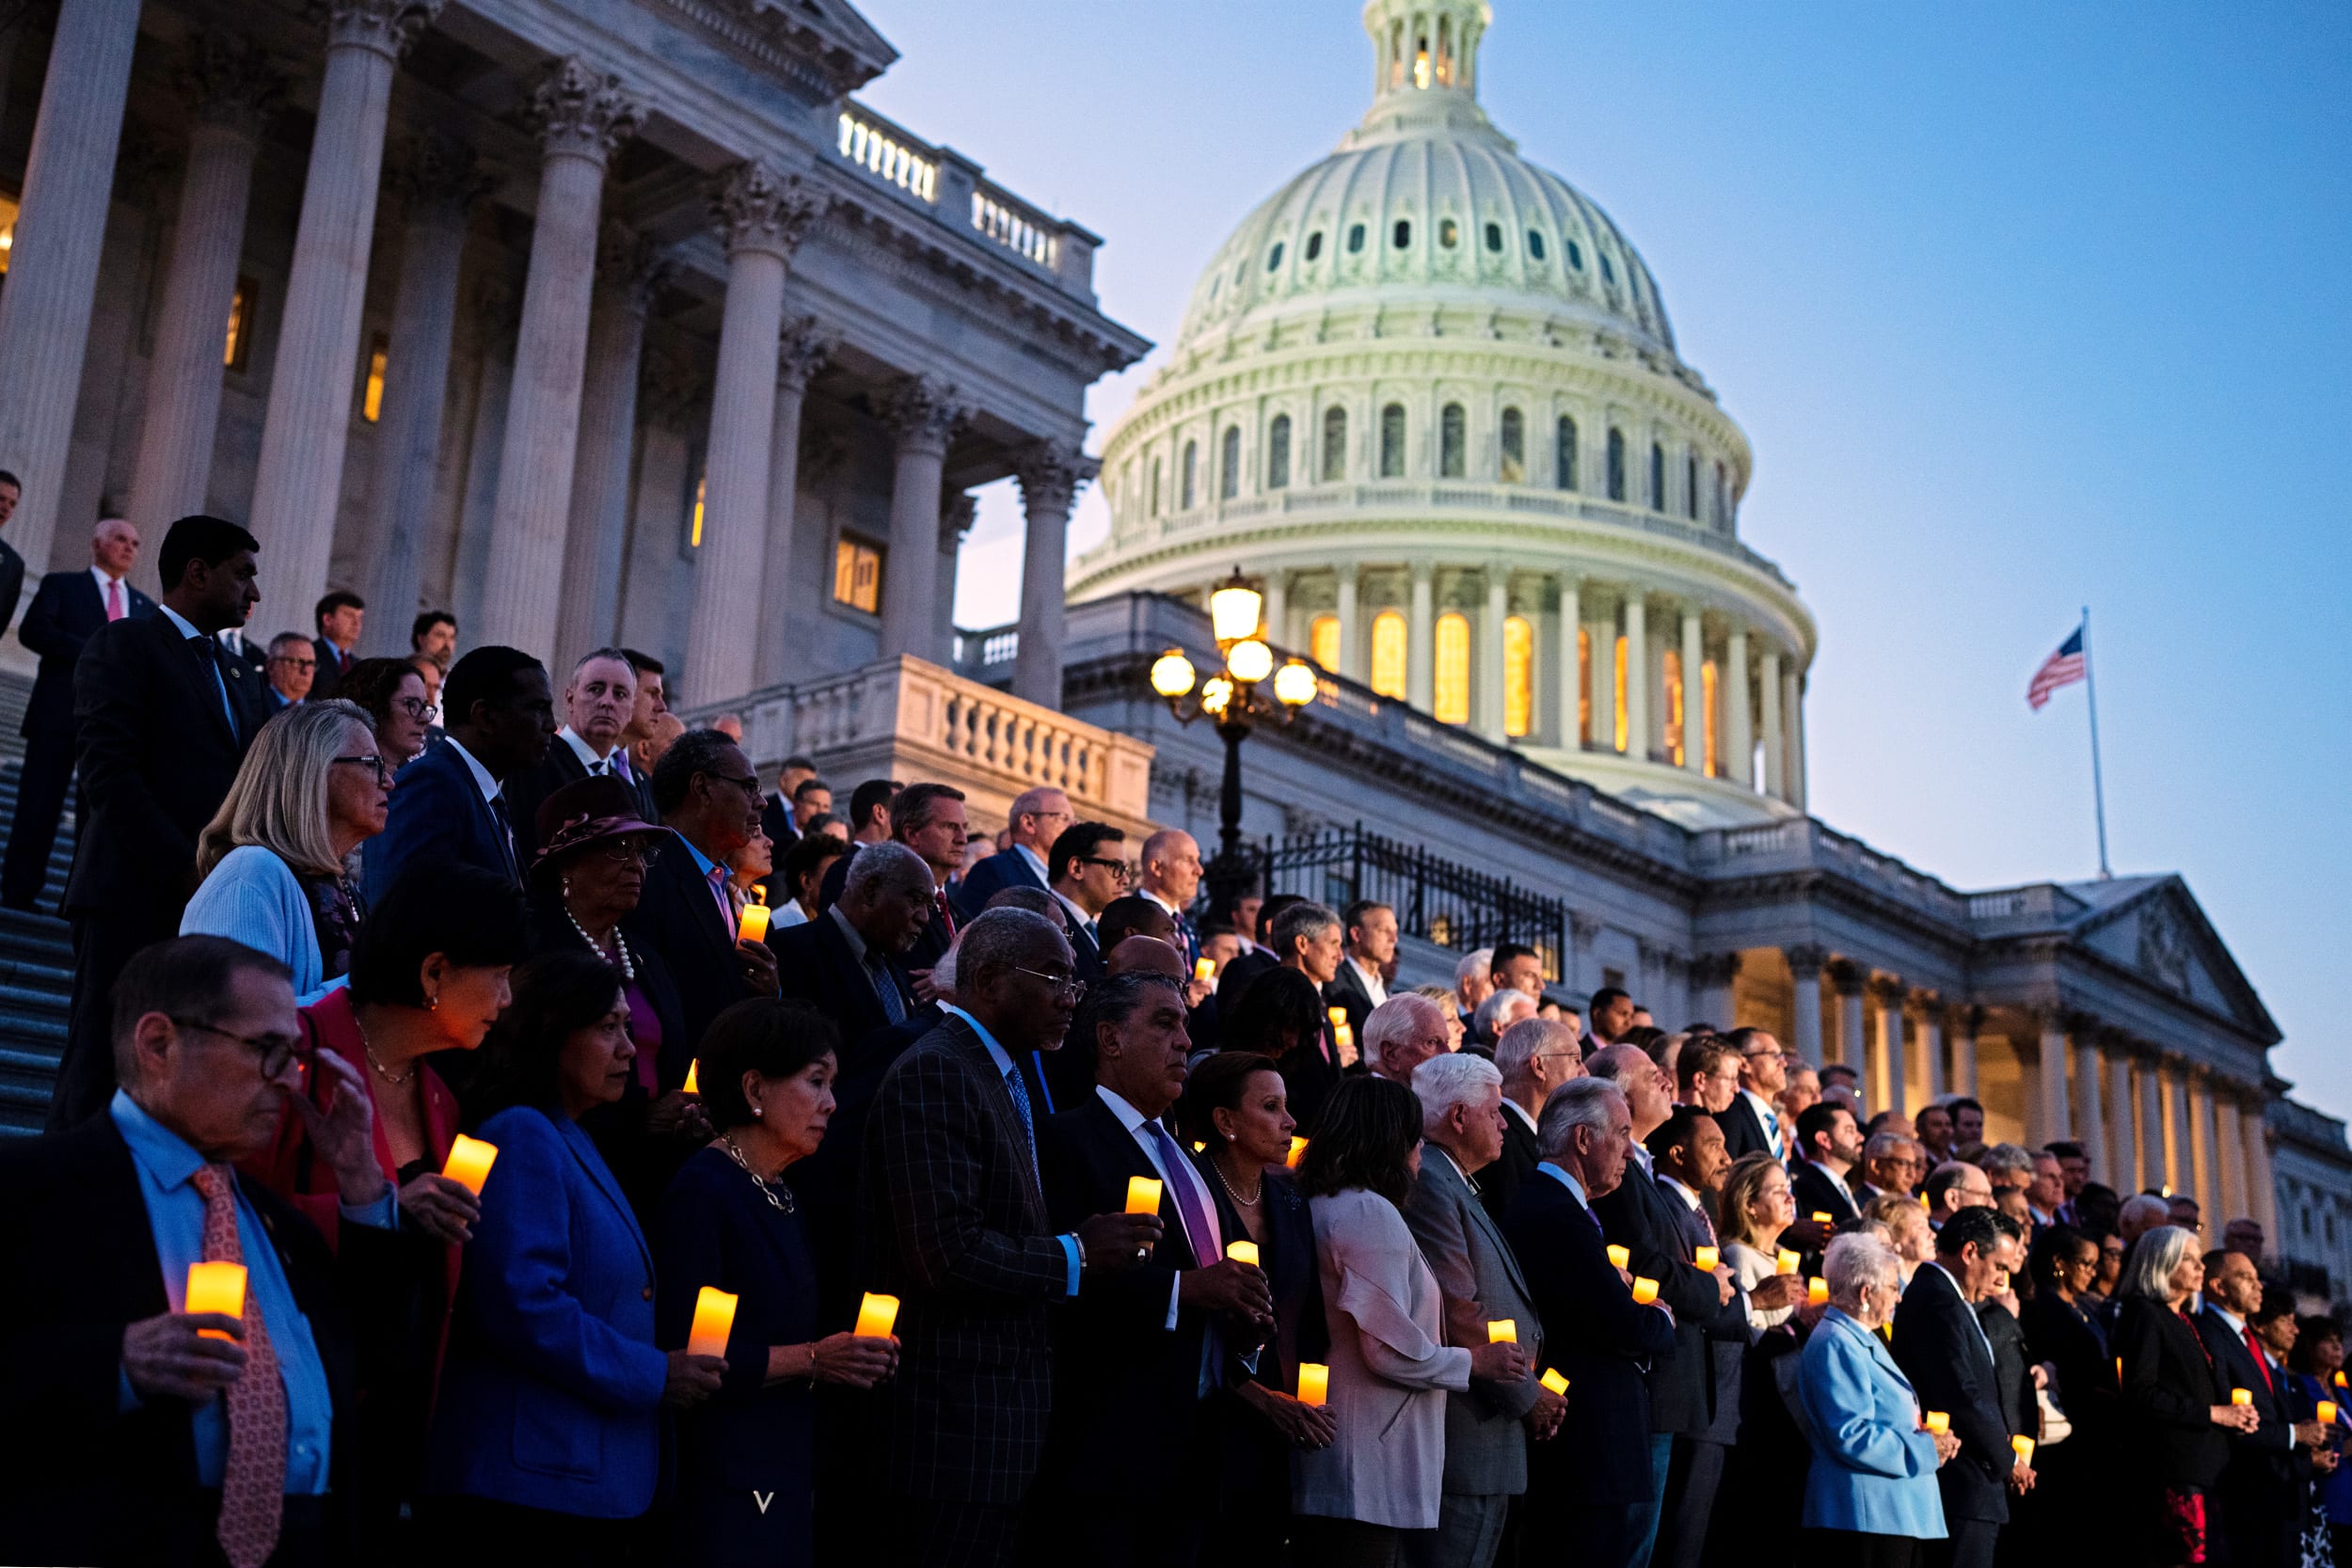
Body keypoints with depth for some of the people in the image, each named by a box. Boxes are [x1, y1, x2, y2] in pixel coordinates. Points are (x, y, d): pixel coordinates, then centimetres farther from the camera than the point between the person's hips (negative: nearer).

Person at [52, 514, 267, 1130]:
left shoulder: (238, 679, 23)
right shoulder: (123, 645, 2)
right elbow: (108, 771, -10)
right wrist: (186, 868, -16)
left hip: (210, 908, 6)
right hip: (135, 899, -6)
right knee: (100, 1068, -4)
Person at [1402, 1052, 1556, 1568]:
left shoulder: (1457, 1186, 19)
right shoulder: (1427, 1183, -15)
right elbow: (1460, 1314, -19)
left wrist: (1530, 1389, 8)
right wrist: (1527, 1395, -10)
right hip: (1466, 1442, -10)